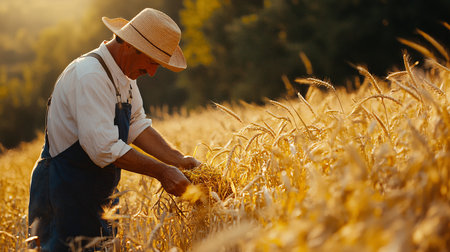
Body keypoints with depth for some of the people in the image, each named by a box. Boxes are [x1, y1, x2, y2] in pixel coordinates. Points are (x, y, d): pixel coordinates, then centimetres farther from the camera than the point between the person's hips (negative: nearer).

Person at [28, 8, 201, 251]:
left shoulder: (124, 76, 6)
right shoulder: (90, 76, -25)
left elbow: (138, 126, 6)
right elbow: (104, 148, -30)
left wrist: (178, 160, -6)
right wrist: (161, 172, -24)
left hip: (97, 194, 9)